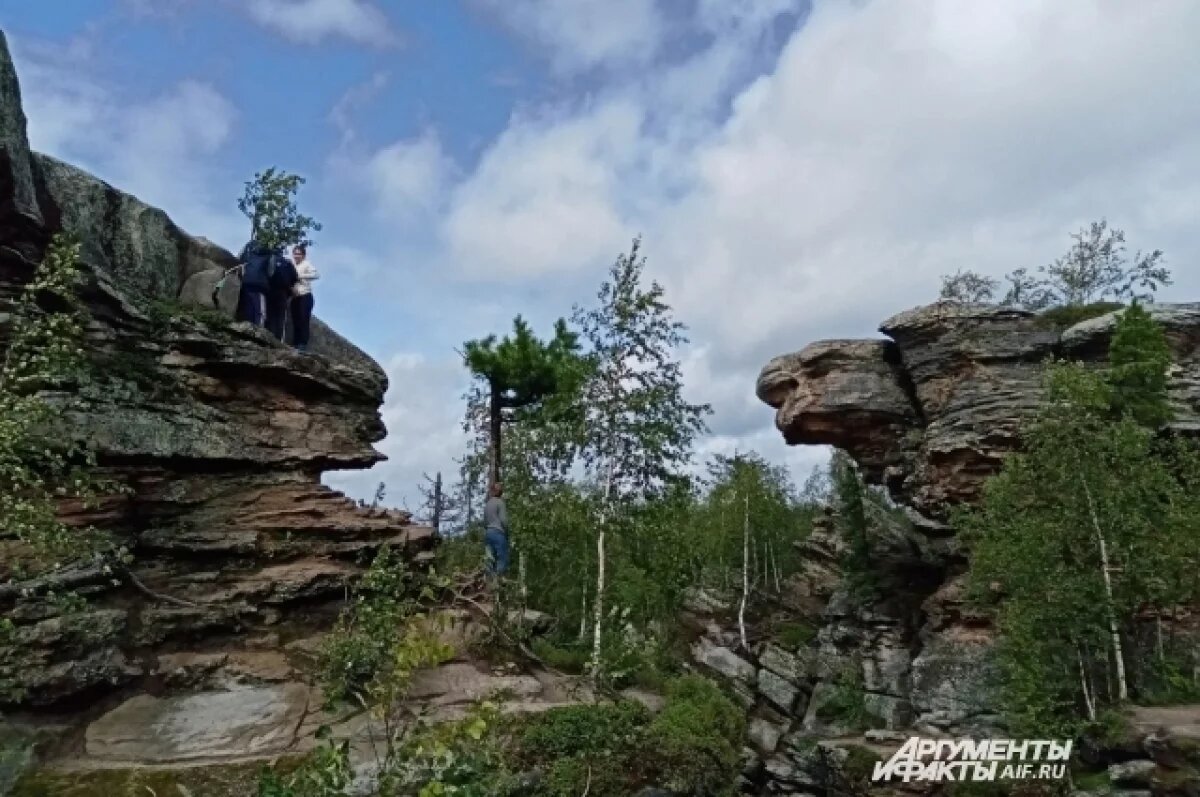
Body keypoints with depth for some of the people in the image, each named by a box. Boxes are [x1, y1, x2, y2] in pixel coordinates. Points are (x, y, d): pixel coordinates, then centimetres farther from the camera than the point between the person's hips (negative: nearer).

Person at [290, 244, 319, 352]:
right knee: (295, 321, 3)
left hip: (305, 296, -6)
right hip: (295, 297, 6)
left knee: (304, 320, -12)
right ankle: (295, 345, 3)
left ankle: (303, 345, -15)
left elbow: (316, 275, -16)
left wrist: (300, 276, -18)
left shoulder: (307, 263, 1)